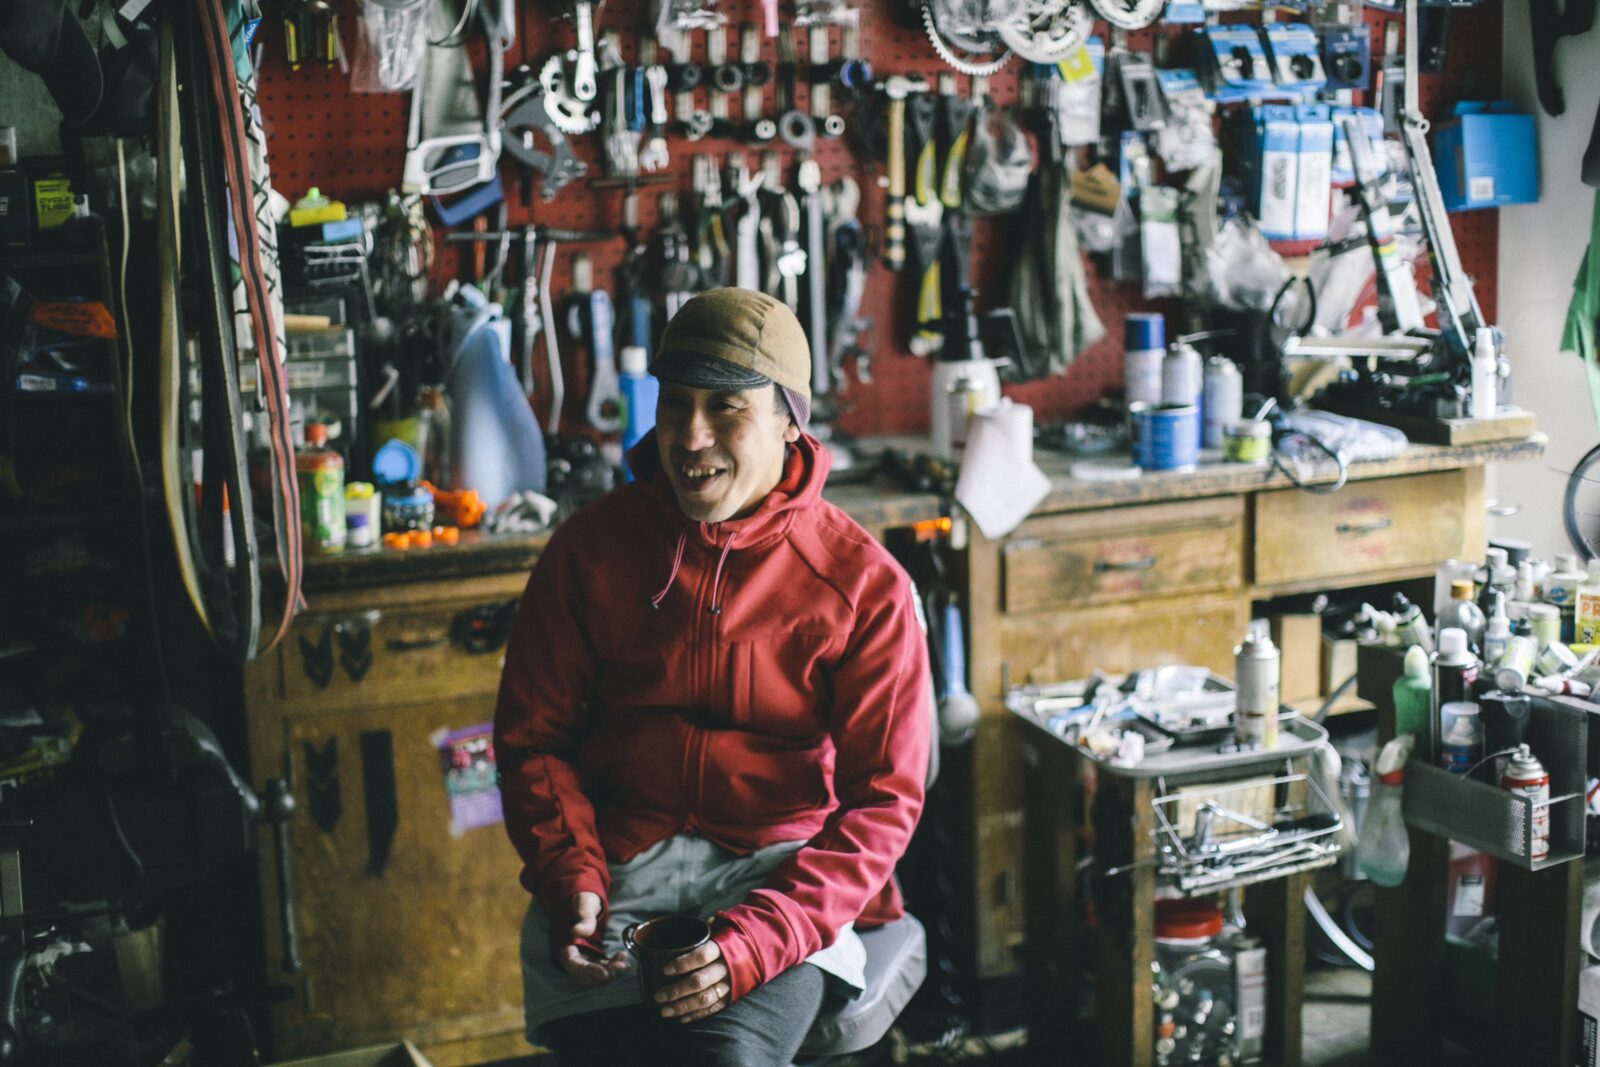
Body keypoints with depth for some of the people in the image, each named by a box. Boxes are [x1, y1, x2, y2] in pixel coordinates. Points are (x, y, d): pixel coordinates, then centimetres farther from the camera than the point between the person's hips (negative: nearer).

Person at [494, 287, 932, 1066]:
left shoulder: (863, 584, -2)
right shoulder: (590, 548, 5)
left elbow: (884, 799, -4)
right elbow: (531, 738, 10)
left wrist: (756, 941, -18)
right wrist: (572, 884, -9)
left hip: (781, 871, -1)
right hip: (617, 866, 1)